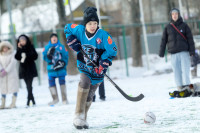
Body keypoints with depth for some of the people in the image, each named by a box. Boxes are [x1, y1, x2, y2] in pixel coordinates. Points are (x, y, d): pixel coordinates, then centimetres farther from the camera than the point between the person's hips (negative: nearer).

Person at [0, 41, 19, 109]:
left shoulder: (12, 54, -2)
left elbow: (12, 63, -11)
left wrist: (6, 71, -17)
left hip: (11, 73, -3)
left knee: (14, 87, -10)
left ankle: (13, 103, -8)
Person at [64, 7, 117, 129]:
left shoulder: (103, 35, -16)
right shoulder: (80, 30, -8)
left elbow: (112, 50, -11)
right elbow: (68, 28, 12)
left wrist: (104, 62, -21)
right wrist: (72, 41, -2)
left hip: (97, 69, 0)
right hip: (84, 66, 0)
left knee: (89, 95, 5)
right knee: (85, 83, -29)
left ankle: (83, 119, 22)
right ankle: (79, 116, -27)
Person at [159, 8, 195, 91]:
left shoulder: (184, 26, 5)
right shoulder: (168, 27, 10)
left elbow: (190, 39, 4)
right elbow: (164, 40, 11)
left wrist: (192, 51, -4)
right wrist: (161, 52, 7)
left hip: (184, 52, -2)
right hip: (173, 53, 2)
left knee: (185, 70, -8)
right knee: (176, 71, -1)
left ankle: (187, 86, -6)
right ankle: (180, 87, 3)